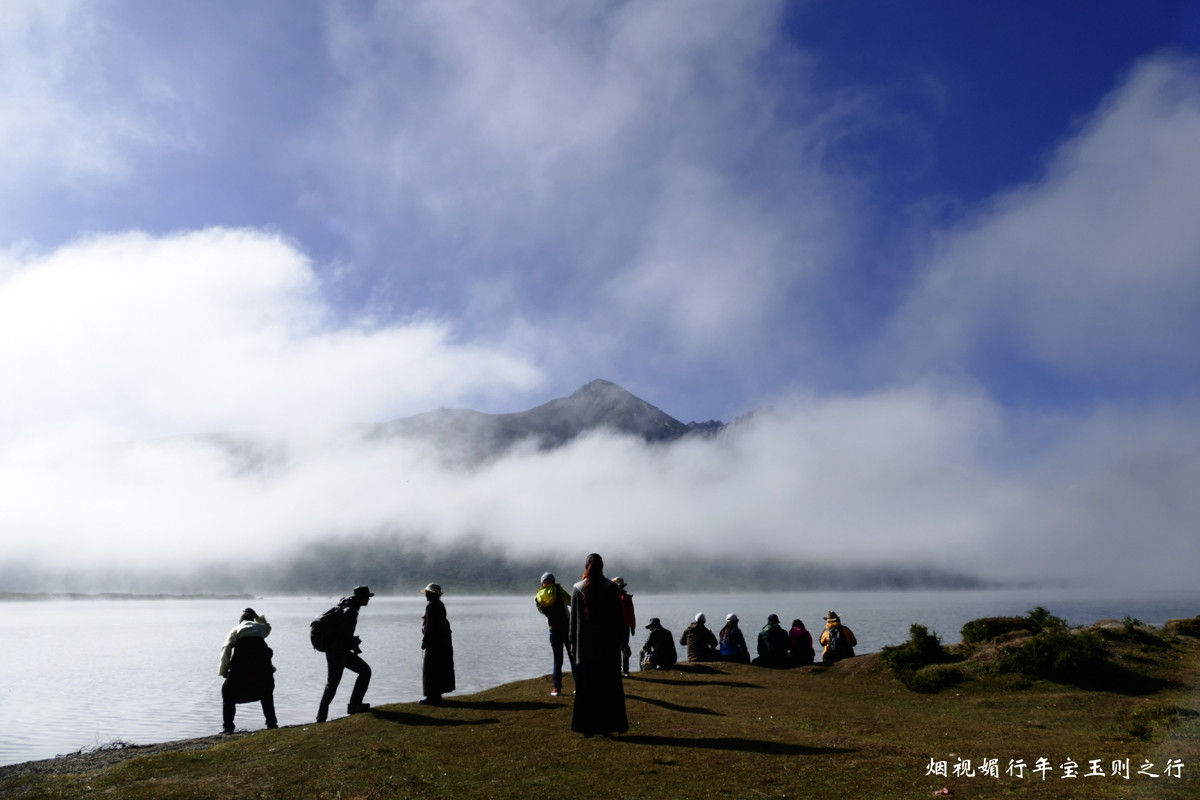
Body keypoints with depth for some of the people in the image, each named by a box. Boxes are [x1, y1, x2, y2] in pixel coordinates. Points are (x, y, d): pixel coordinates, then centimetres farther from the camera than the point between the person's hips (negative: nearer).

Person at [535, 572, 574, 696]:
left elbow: (544, 613, 12)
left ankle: (557, 687, 4)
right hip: (567, 628, -2)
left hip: (554, 631, 2)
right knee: (573, 658, 6)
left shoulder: (537, 598, 3)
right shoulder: (558, 589, -6)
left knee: (557, 660, 10)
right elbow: (571, 602, 4)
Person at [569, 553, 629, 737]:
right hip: (608, 645, -1)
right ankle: (607, 726, 8)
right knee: (609, 685, 7)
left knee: (587, 686, 8)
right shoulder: (611, 587, -5)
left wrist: (573, 641, 9)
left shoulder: (577, 589, -2)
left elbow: (574, 618, 2)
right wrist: (620, 638, 5)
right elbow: (619, 616, -4)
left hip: (585, 646, 1)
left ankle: (588, 727, 9)